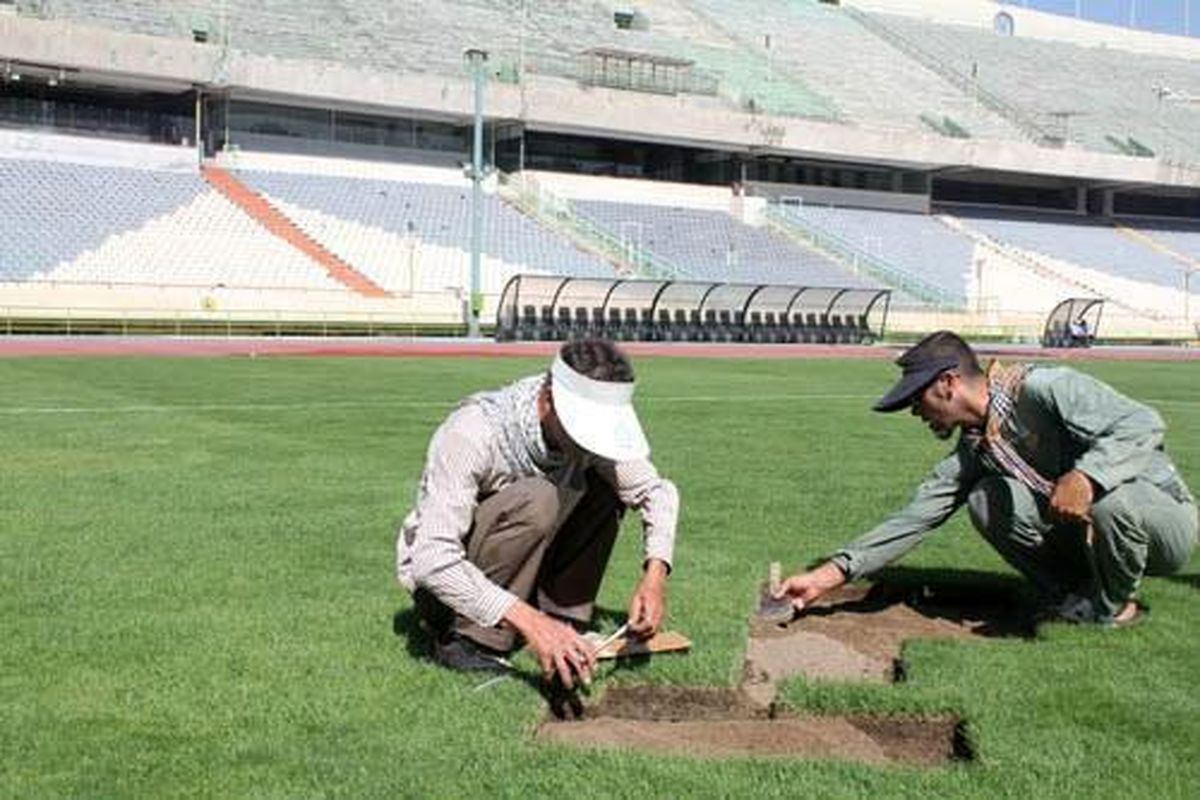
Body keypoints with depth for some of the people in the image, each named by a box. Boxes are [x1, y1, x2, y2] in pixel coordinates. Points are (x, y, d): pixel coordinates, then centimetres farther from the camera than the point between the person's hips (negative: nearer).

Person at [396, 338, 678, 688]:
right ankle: (467, 641, -20)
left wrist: (655, 576, -21)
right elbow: (432, 559, -39)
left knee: (605, 488, -9)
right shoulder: (473, 432, -33)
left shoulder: (590, 423, -15)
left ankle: (561, 620, -7)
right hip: (437, 574, -6)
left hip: (513, 577, 6)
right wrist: (529, 620, -48)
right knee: (535, 501, -31)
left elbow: (657, 490, -2)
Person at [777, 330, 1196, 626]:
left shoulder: (1042, 388, -21)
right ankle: (1073, 597, 0)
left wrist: (1085, 475, -45)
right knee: (988, 500, -13)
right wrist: (831, 574, -8)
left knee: (1112, 500, -38)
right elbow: (916, 518, -1)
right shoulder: (973, 450, 1)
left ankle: (1112, 606, -9)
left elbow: (1145, 424, -28)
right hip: (1085, 535, 6)